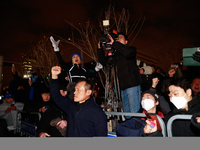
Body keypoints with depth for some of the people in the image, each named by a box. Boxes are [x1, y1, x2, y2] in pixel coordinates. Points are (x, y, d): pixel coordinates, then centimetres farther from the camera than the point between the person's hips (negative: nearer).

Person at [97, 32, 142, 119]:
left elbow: (128, 53, -21)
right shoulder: (116, 54, 18)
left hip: (133, 85, -6)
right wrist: (100, 48, 3)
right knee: (126, 113, 12)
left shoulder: (131, 49, 3)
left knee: (134, 112, -8)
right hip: (123, 86, 7)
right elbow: (104, 62, 14)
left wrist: (114, 43, -20)